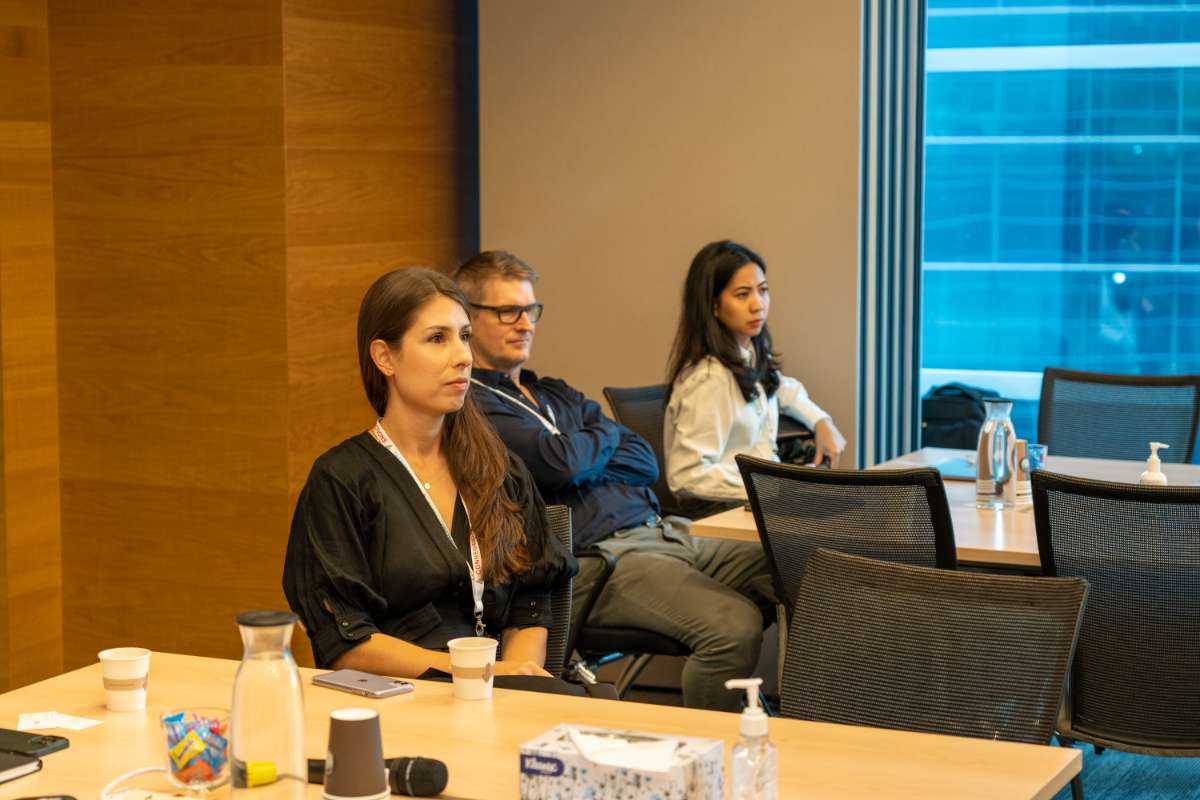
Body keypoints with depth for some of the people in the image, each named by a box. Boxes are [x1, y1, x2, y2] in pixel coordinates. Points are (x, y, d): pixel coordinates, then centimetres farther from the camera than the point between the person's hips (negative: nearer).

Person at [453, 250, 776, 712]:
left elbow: (646, 462, 16)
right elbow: (562, 463, -16)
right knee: (734, 624, -30)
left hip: (659, 532, 9)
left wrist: (579, 461, -4)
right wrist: (603, 436, 7)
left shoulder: (556, 395, 25)